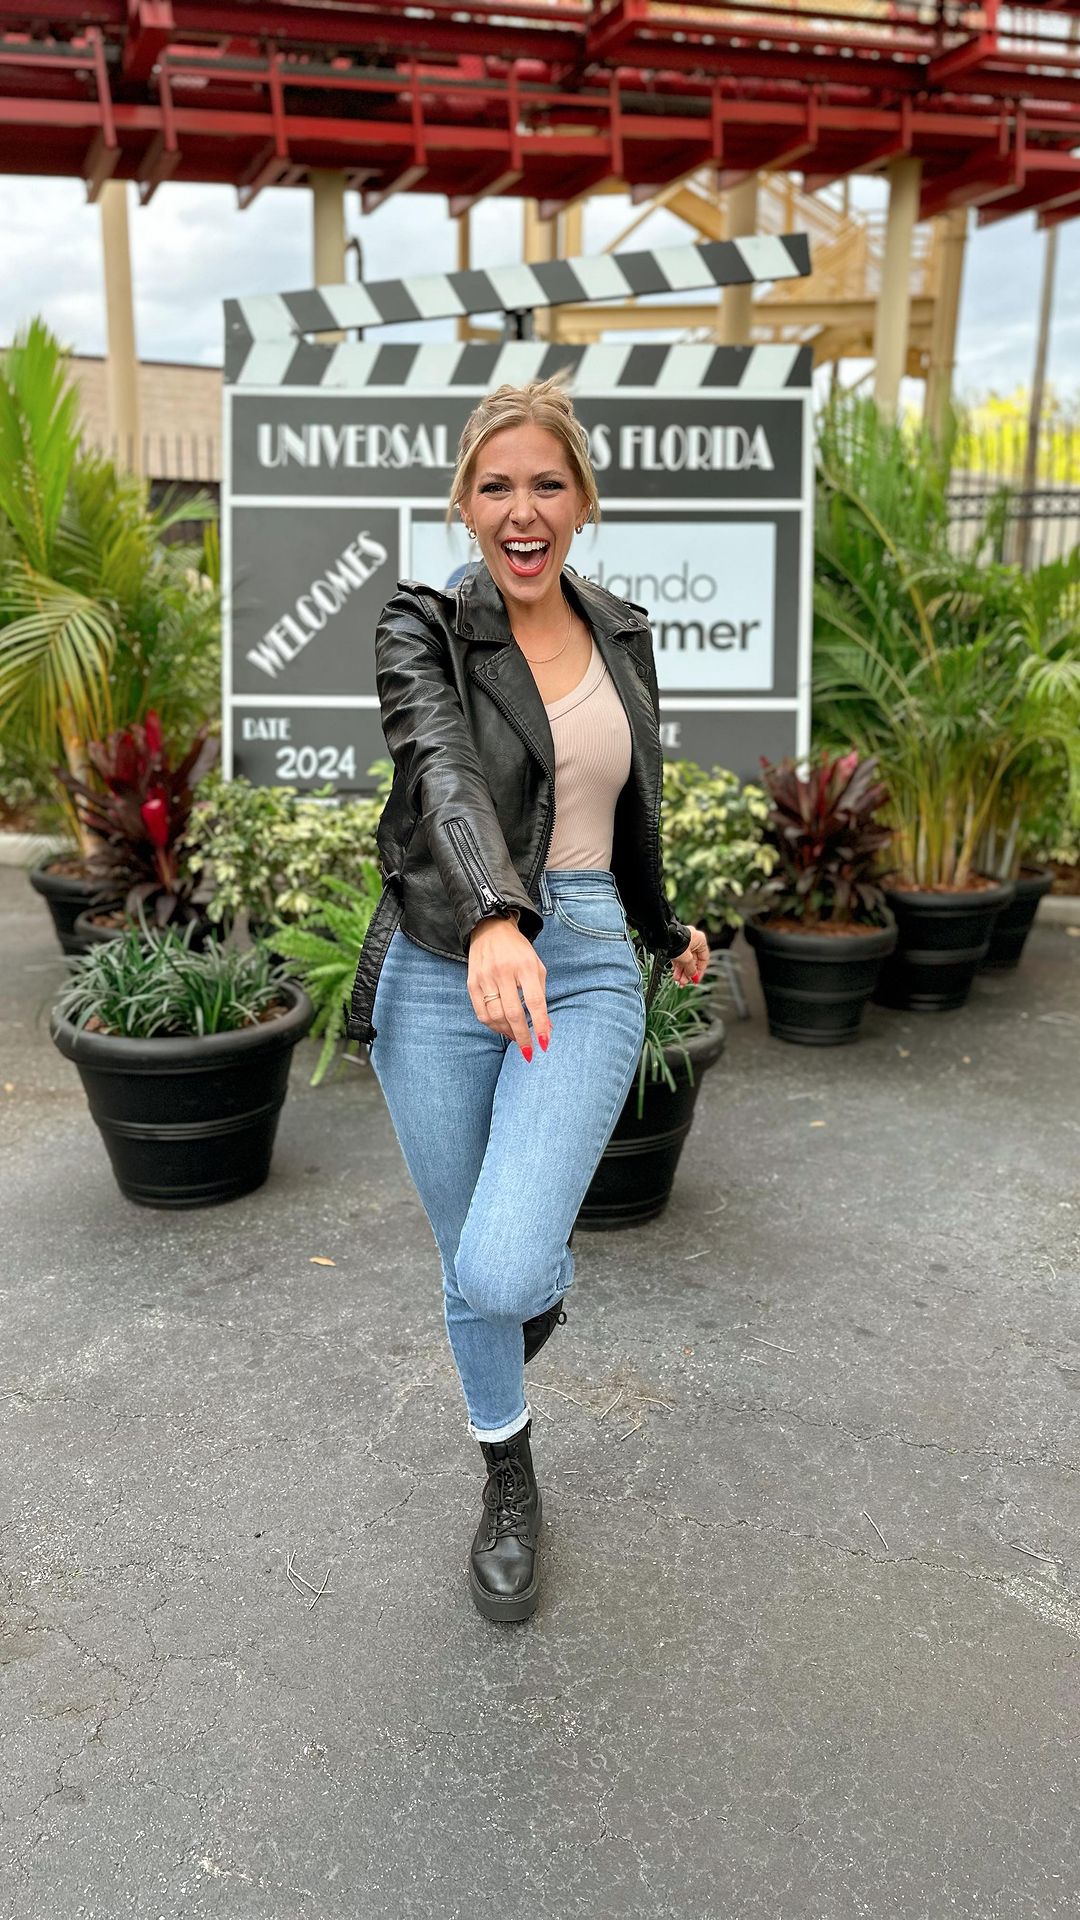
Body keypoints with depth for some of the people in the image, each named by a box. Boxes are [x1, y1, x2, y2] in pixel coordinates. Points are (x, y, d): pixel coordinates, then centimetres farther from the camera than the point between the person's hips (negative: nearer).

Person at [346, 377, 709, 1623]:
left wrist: (662, 926, 33)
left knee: (503, 1273, -15)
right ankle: (509, 1483, 41)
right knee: (468, 1273, 13)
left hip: (587, 972, 1)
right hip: (438, 975, -1)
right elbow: (445, 774, -28)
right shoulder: (422, 631, -7)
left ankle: (546, 1279, 25)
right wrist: (492, 921, -46)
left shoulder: (621, 635, 6)